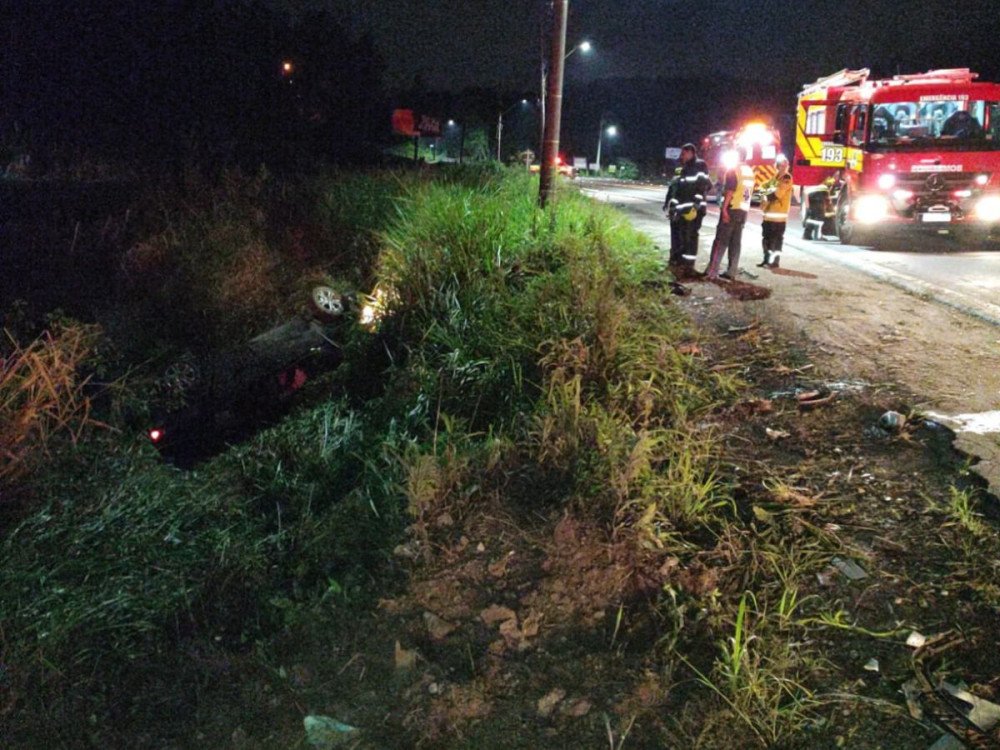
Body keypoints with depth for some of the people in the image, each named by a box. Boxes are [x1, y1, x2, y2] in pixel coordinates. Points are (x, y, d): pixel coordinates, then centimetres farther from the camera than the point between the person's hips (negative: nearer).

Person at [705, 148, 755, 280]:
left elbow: (729, 191, -18)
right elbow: (749, 192, 18)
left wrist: (724, 208, -20)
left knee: (721, 241, -8)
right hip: (743, 210, 7)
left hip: (732, 209, -7)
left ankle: (712, 272, -11)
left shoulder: (733, 170, -9)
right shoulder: (750, 172, 15)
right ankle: (731, 272, 7)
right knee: (736, 242, 8)